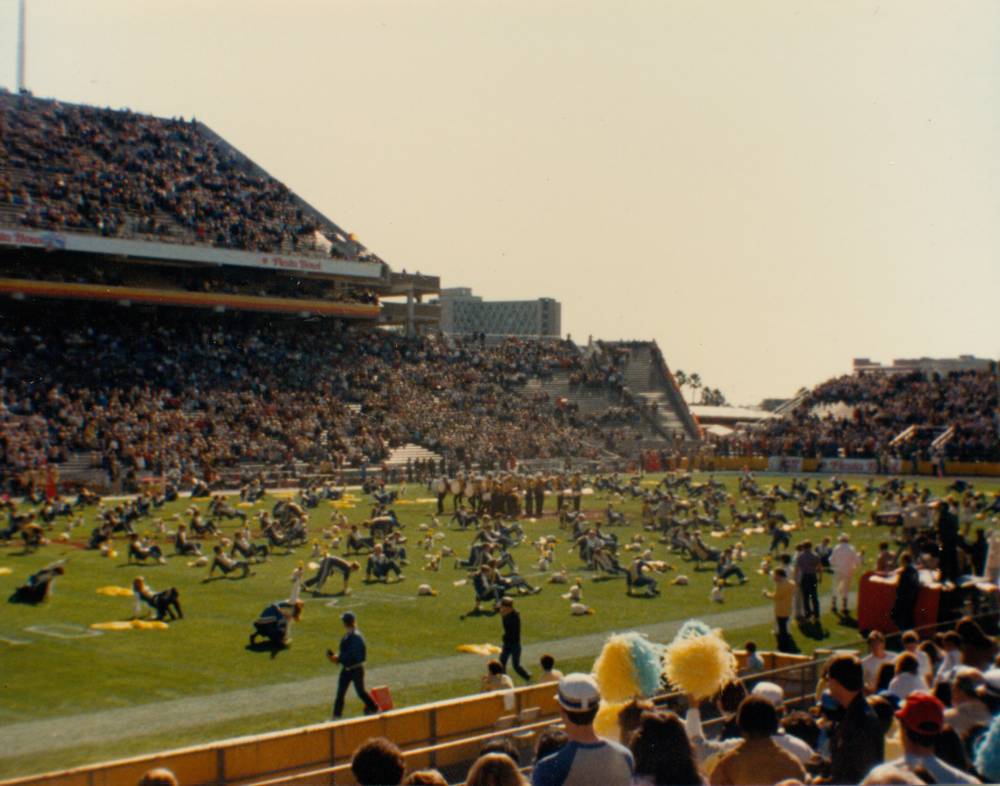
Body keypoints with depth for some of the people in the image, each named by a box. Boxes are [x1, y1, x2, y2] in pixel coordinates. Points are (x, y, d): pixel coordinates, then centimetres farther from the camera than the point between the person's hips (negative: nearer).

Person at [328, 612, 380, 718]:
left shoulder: (356, 636, -22)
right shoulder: (347, 635, 7)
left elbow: (353, 655, -27)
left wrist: (338, 658, -23)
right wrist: (337, 656, 0)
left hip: (356, 669, -8)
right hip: (346, 669, 8)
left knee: (360, 691, 6)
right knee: (340, 693, 5)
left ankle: (373, 708, 25)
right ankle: (337, 715, 8)